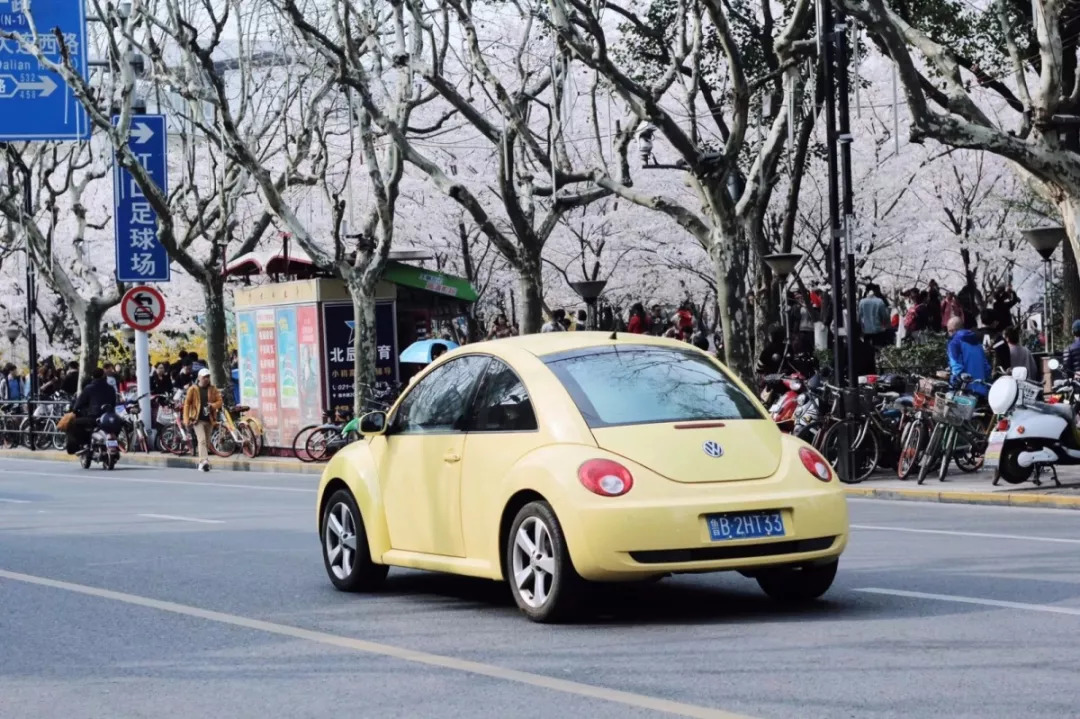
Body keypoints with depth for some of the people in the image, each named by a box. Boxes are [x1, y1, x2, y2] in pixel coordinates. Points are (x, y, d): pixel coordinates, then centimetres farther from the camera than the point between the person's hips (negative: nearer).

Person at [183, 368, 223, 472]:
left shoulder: (213, 389, 9)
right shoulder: (193, 389, 1)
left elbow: (219, 401, 7)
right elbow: (187, 404, 1)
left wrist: (213, 405, -16)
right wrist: (187, 419, -7)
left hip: (209, 420, 4)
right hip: (198, 419, -4)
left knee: (207, 443, 10)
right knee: (202, 440, -19)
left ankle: (201, 463, 25)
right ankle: (204, 462, -28)